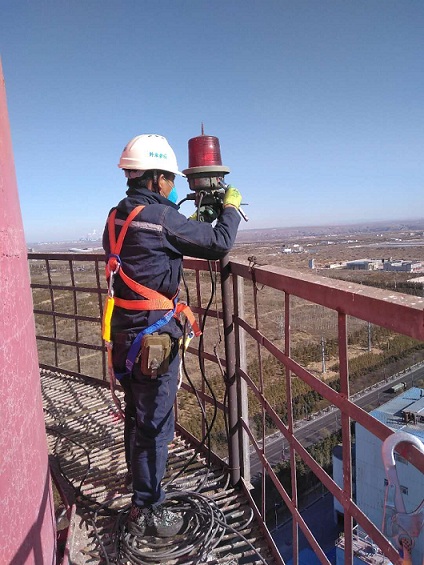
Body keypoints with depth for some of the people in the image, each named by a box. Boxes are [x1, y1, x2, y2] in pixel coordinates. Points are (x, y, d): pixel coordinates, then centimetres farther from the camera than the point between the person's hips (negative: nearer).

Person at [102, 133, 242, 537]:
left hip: (124, 330, 9)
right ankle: (146, 510, 18)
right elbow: (220, 244, -12)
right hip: (154, 333, -9)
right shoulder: (162, 216, -17)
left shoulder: (116, 217, 7)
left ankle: (139, 478, 44)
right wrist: (230, 207, 4)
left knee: (136, 413, 23)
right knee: (154, 421, 4)